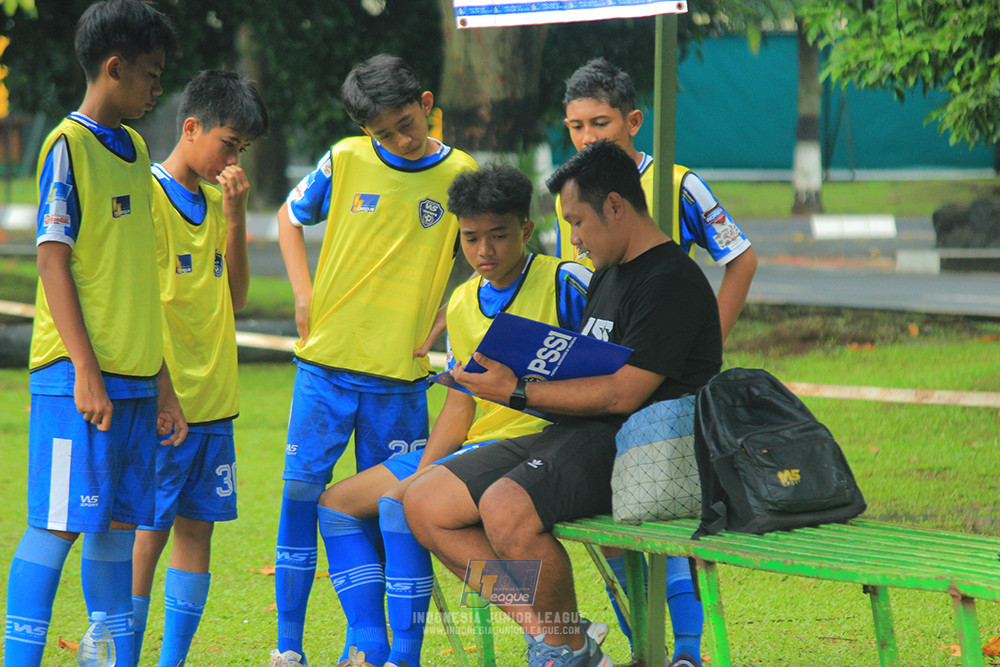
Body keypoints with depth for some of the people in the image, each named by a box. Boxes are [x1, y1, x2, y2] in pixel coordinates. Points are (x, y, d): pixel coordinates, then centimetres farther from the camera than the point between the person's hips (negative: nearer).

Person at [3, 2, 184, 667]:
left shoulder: (134, 148, 16)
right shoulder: (69, 146, -7)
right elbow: (54, 263, -12)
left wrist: (163, 380, 18)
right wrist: (86, 372, -18)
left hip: (135, 379, 8)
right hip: (79, 377, -8)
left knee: (120, 525, 8)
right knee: (58, 525, -9)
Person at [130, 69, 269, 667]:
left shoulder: (216, 201, 14)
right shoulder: (145, 195, -8)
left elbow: (236, 297, 13)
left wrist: (236, 216, 3)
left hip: (214, 397, 7)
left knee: (197, 527, 7)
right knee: (149, 531, -6)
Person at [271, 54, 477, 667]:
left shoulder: (461, 174, 0)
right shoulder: (345, 162, 0)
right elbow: (290, 217, 17)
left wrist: (445, 316, 0)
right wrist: (304, 294, 6)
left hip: (401, 372, 0)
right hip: (326, 361, 0)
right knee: (302, 491, -3)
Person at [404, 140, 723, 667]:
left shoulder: (671, 281, -10)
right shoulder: (606, 277, 22)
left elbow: (623, 395, -18)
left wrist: (519, 392, -15)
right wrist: (509, 373, 7)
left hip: (633, 444, -11)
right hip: (577, 434, 11)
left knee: (506, 508, -36)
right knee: (425, 505, -1)